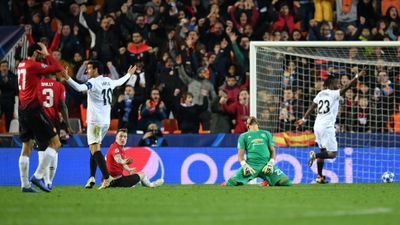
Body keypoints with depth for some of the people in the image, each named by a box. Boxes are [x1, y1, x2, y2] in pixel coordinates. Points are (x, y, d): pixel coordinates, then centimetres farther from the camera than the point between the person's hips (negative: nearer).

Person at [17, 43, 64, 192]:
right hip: (34, 109, -9)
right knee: (55, 143, -4)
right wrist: (47, 54, -2)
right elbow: (58, 68, -12)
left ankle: (25, 184, 9)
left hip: (23, 110, 9)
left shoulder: (22, 65, 12)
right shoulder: (33, 66, -12)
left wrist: (45, 54, 15)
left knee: (27, 147, 12)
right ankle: (38, 176, -10)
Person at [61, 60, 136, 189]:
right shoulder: (108, 81, 12)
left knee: (94, 149, -11)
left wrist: (67, 78, -40)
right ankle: (91, 177, 10)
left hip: (95, 121, -8)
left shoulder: (93, 82, -12)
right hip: (106, 121, 8)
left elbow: (79, 88, -31)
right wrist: (129, 75, 52)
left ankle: (107, 177, -22)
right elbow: (119, 82, 33)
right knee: (94, 148, 15)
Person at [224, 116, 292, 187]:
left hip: (266, 164, 2)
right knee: (232, 182, -23)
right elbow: (240, 154, 10)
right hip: (251, 164, -2)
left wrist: (270, 163, -1)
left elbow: (273, 151, 17)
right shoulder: (243, 136, 17)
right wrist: (244, 165, -9)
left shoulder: (266, 134, 22)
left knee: (285, 182, -16)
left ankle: (268, 181, 10)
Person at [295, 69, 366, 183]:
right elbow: (346, 87, -19)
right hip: (327, 127, -8)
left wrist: (304, 119, 17)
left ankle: (320, 176, 13)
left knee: (323, 151, 16)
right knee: (332, 154, -5)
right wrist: (357, 76, -21)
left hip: (317, 126, 8)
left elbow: (312, 107, 11)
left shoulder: (320, 94, 11)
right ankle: (315, 155, -25)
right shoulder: (334, 94, -8)